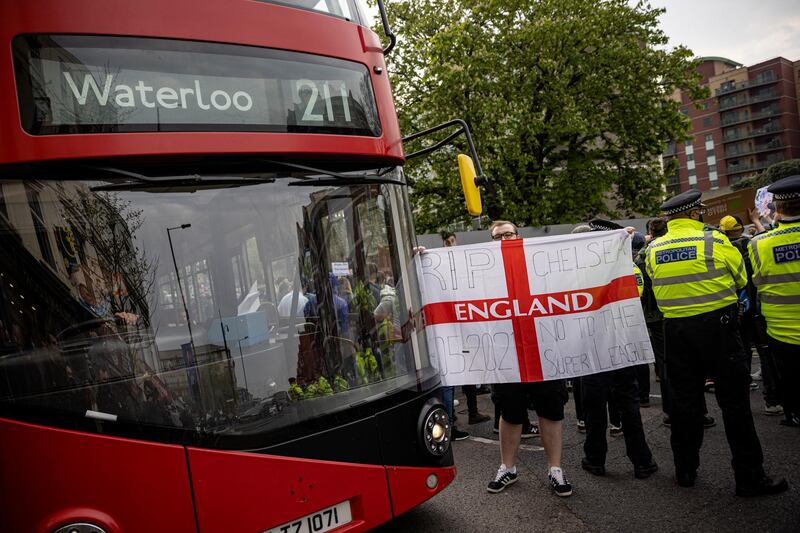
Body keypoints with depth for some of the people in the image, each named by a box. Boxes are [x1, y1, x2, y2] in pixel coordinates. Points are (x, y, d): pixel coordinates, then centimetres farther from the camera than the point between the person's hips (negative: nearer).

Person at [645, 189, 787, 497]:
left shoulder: (654, 249, 2)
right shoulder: (714, 241, -10)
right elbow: (741, 279, 2)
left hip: (675, 330, 4)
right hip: (716, 325, -4)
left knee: (684, 400, 12)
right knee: (734, 401, 3)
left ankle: (685, 471, 21)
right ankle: (749, 477, 9)